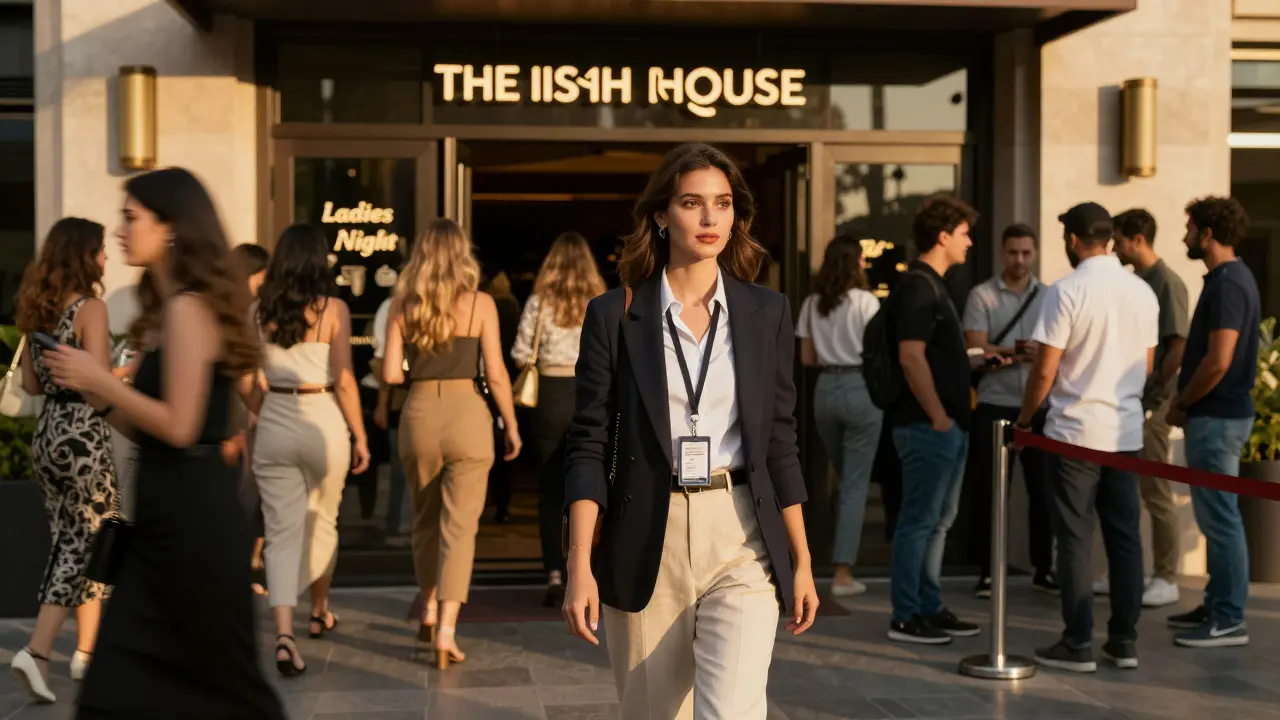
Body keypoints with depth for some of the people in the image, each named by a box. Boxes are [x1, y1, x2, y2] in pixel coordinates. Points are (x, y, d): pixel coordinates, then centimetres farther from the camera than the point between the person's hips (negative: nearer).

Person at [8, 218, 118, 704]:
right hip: (83, 436, -8)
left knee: (71, 543, 15)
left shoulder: (39, 308, 10)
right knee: (85, 546, 3)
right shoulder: (90, 307, -13)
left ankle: (87, 652, 22)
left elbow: (31, 383, 14)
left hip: (47, 433, 8)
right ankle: (36, 651, -5)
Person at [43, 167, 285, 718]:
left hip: (193, 512, -10)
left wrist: (99, 379, -12)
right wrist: (91, 387, 8)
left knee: (222, 674, 4)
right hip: (167, 510, 10)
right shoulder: (167, 307, 16)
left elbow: (179, 427, -20)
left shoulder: (187, 308, -14)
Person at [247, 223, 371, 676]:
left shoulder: (261, 309, 3)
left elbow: (245, 381, 5)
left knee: (281, 532, 3)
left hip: (274, 426, 2)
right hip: (323, 422, -2)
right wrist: (360, 435, -1)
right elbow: (343, 380, -9)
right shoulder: (332, 307, -6)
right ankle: (320, 612, 38)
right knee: (322, 522, 19)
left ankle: (284, 633, -13)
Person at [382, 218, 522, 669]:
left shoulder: (403, 306, 3)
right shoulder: (480, 303, -4)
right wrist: (511, 425, 5)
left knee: (425, 518, 21)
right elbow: (496, 374, -6)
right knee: (459, 526, 0)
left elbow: (391, 374, -2)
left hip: (419, 413, 3)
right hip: (467, 413, -3)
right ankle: (446, 629, -8)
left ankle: (430, 609, 34)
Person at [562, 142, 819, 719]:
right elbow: (588, 447, -2)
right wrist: (580, 567, -10)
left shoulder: (767, 313, 6)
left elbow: (779, 444, 9)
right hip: (645, 546, 0)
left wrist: (802, 561, 7)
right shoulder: (613, 316, 0)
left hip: (741, 541, 1)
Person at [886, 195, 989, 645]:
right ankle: (906, 617, 4)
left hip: (948, 425, 10)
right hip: (928, 425, -10)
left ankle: (930, 608, 22)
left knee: (939, 519, 14)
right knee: (919, 520, -4)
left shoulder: (932, 286, 17)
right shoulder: (917, 287, -15)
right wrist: (938, 416, -20)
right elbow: (911, 358, -22)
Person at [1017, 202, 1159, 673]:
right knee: (1125, 537, 10)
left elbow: (1045, 371, -12)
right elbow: (1147, 365, 14)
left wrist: (1024, 418, 2)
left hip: (1076, 431, -5)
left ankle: (1078, 645, 5)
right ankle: (1124, 641, 16)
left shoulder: (1067, 291, -12)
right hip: (1126, 431, 5)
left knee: (1076, 540, 1)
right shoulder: (1143, 291, 5)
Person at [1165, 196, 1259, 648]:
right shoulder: (1231, 278, 14)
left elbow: (1217, 362, -23)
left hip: (1216, 417, -10)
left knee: (1220, 517, -5)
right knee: (1215, 516, 15)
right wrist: (1188, 403, 14)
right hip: (1218, 413, 10)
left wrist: (1182, 404, -10)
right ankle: (1218, 606, 23)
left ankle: (1229, 621, 0)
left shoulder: (1227, 284, -18)